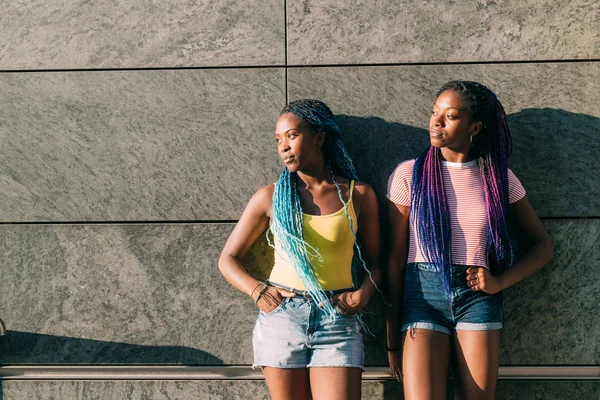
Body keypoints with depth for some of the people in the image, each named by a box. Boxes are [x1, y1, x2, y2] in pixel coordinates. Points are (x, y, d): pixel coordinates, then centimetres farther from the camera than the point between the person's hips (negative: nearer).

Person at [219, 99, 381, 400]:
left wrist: (364, 292, -8)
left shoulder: (358, 195, 6)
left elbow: (373, 261, 13)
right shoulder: (271, 197, 6)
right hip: (281, 316, 1)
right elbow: (228, 258, 10)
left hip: (337, 321, -1)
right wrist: (256, 290, -7)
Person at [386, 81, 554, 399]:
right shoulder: (409, 174, 0)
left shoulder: (497, 177, 4)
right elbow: (395, 259, 2)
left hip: (478, 297, 1)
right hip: (422, 293, -1)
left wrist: (500, 282, -5)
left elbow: (543, 245, 13)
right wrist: (392, 339, 0)